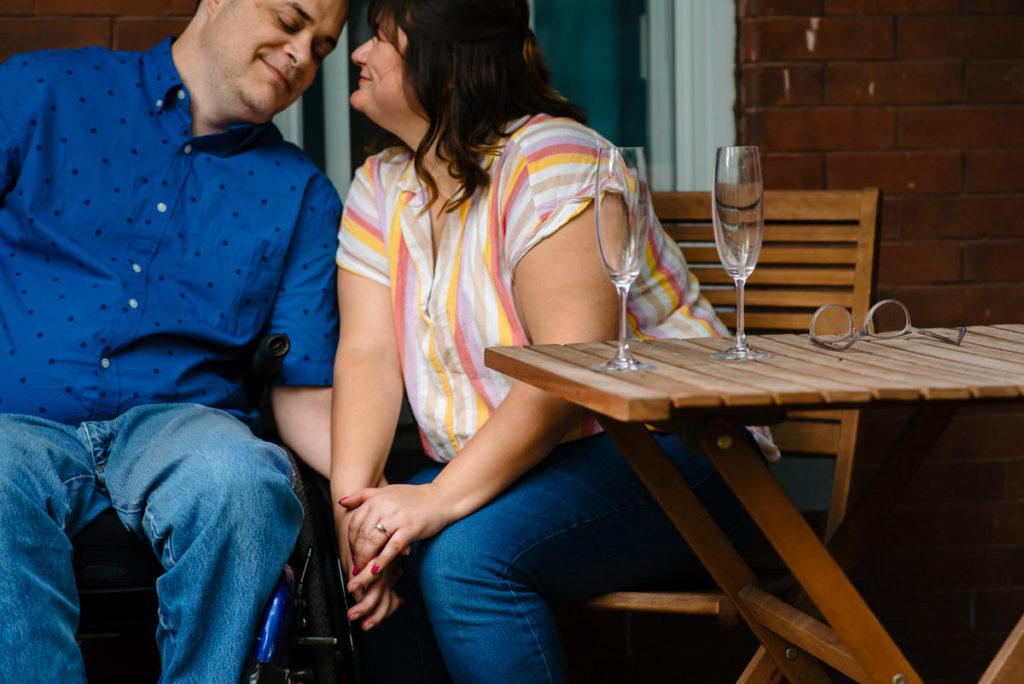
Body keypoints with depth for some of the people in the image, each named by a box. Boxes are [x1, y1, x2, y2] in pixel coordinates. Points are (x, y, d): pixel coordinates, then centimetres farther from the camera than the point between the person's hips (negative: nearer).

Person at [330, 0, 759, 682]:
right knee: (371, 563, -18)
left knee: (464, 552, -30)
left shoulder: (547, 159, -17)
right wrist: (353, 493, -22)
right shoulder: (381, 187, 8)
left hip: (663, 453, -7)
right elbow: (368, 353, -4)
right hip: (503, 470, 7)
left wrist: (443, 498, -34)